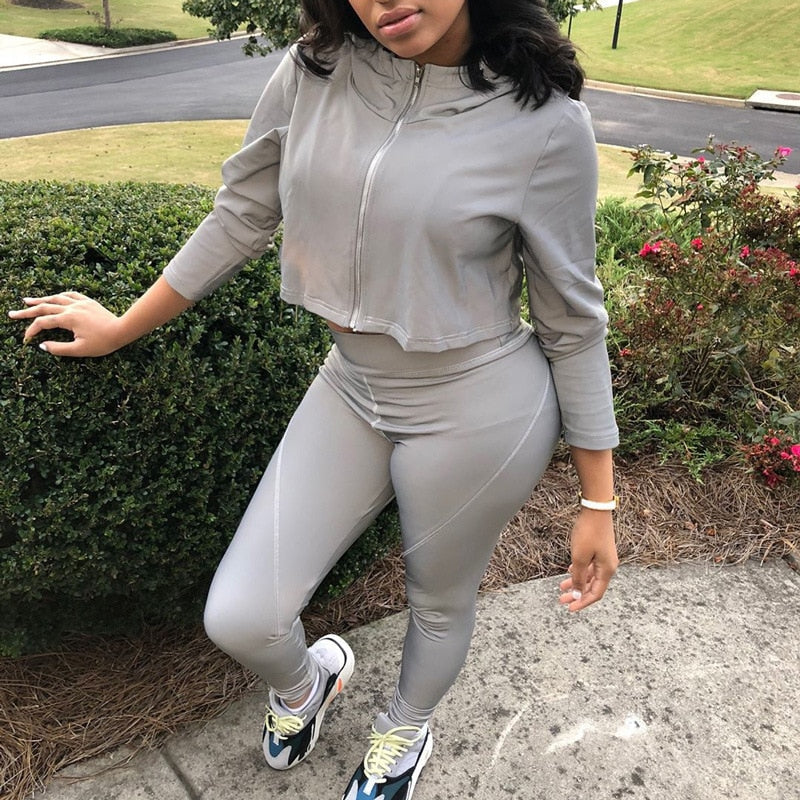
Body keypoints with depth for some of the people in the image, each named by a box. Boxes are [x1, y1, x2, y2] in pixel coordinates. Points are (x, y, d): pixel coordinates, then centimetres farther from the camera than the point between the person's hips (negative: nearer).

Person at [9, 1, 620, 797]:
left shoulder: (544, 118, -15)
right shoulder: (313, 73, -6)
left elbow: (573, 320, -8)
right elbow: (241, 217, 6)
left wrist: (598, 502, -3)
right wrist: (123, 326, 15)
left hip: (477, 411, -3)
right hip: (351, 388, 4)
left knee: (440, 603, 20)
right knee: (237, 618, 4)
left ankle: (406, 727, 57)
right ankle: (307, 676, 44)